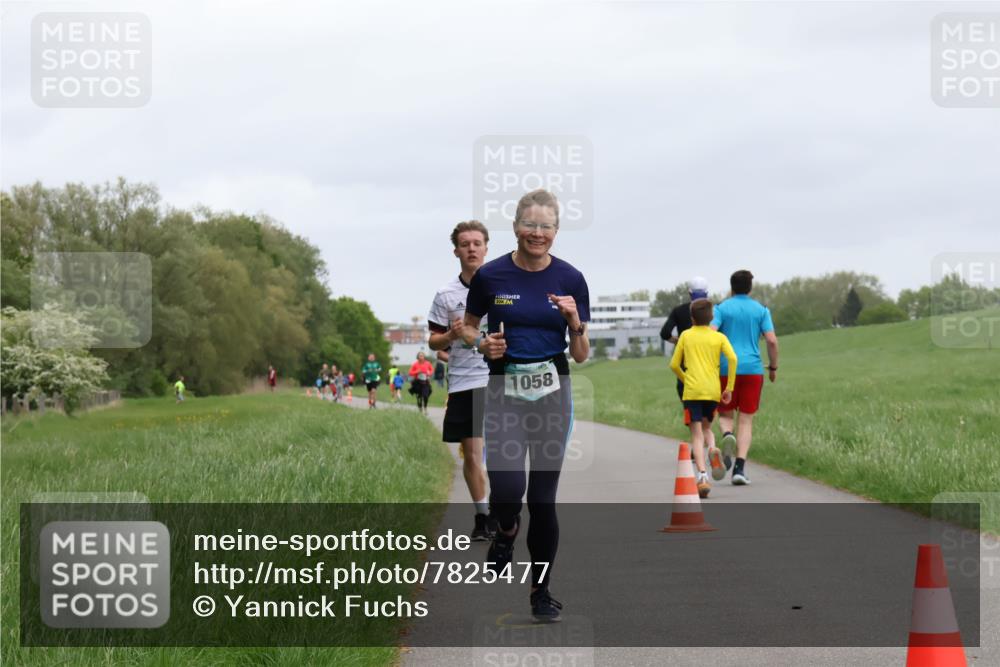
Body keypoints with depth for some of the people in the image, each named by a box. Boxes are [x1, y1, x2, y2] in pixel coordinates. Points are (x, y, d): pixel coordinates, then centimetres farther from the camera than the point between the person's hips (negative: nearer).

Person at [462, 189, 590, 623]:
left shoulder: (570, 279, -2)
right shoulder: (490, 276, -4)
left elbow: (581, 356, 1)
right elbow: (467, 327, 12)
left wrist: (574, 320, -18)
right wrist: (483, 344, -9)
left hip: (552, 393, 1)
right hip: (505, 392, -1)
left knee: (543, 497, 3)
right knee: (507, 488, -18)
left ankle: (541, 592, 17)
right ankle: (506, 531, 19)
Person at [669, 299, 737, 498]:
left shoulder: (686, 335, 9)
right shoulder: (719, 337, 9)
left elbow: (674, 364, 8)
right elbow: (732, 358, -7)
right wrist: (729, 388, -2)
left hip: (692, 391, -2)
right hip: (713, 390, 2)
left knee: (697, 435, -5)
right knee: (706, 428, 23)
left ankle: (702, 476, -21)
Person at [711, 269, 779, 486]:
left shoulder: (722, 308, 2)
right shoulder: (761, 310, 5)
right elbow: (772, 340, -3)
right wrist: (773, 367, 10)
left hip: (726, 369, 0)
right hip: (752, 369, 1)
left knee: (725, 414, 15)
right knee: (746, 420, 5)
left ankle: (727, 435, -21)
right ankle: (740, 467, -8)